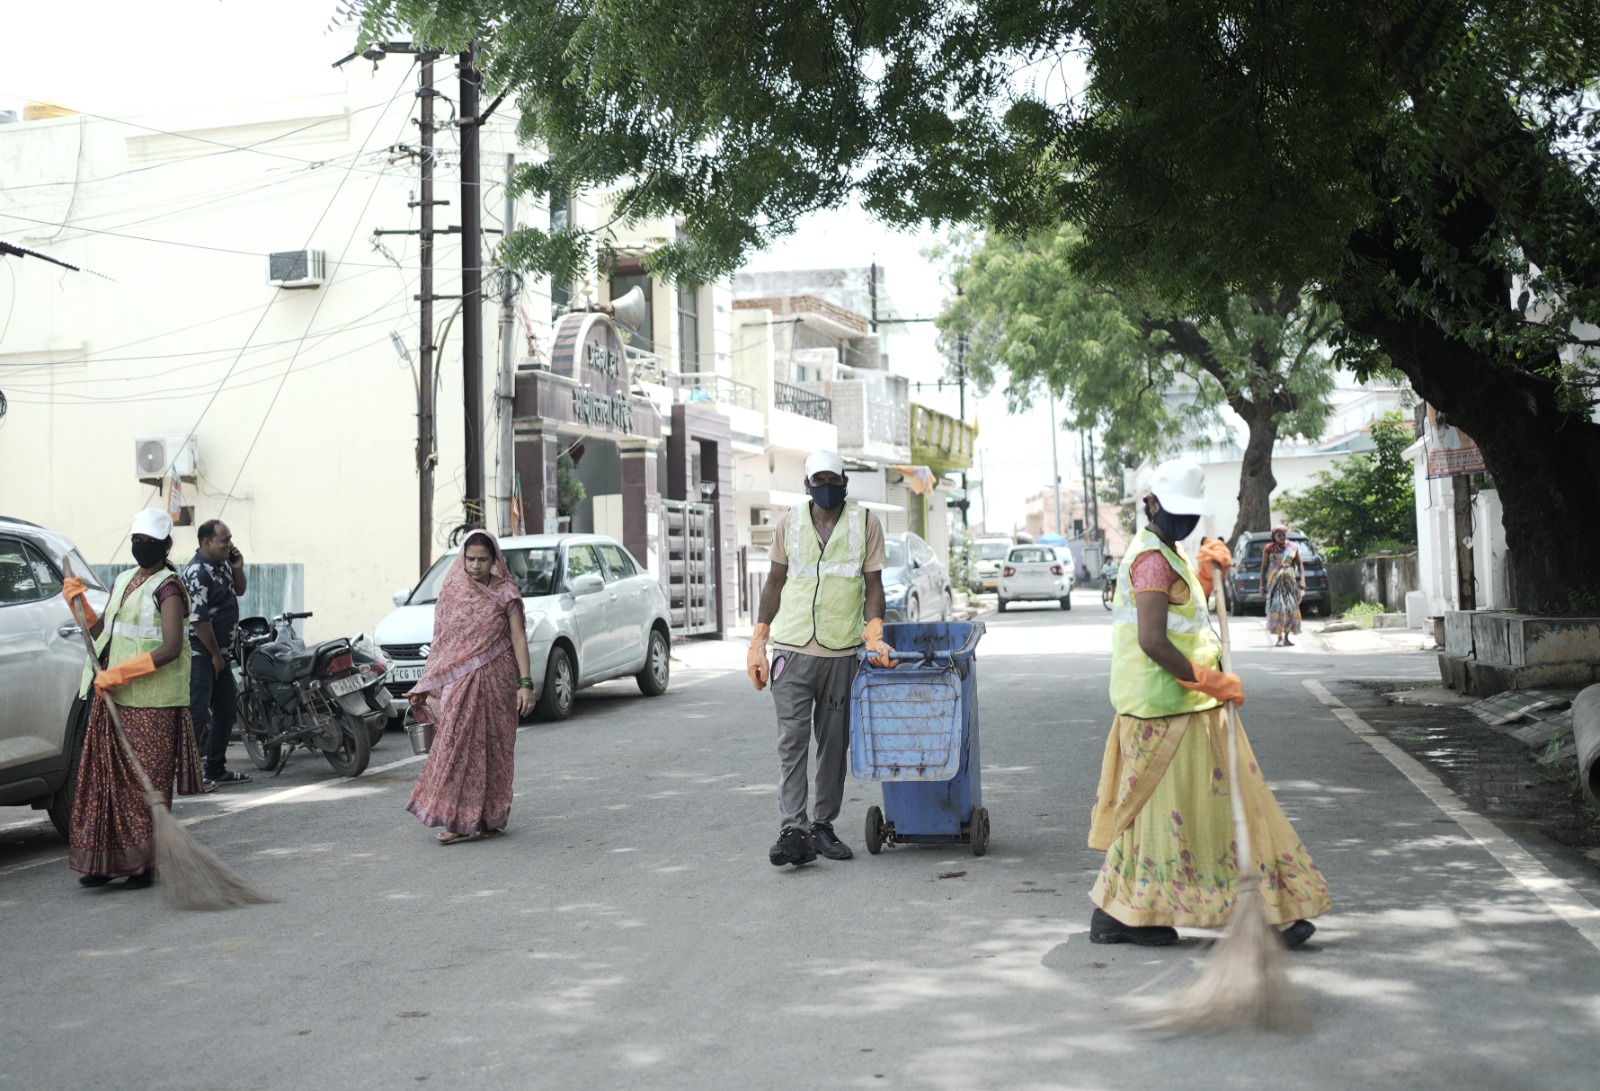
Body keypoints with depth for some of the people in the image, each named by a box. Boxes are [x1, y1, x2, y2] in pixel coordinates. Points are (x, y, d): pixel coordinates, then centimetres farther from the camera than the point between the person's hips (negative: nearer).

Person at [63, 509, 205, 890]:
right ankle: (105, 860, 17)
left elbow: (170, 649, -20)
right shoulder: (123, 581, 16)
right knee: (105, 776, 8)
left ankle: (144, 862, 5)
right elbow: (102, 633, 23)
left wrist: (119, 673, -21)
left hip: (150, 704, -8)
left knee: (144, 781, -3)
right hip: (111, 699, 8)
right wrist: (78, 601, 9)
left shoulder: (167, 587, -9)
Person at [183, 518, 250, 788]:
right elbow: (199, 619, -22)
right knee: (197, 713, -10)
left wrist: (238, 569, 2)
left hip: (219, 652, 10)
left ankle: (216, 768, 26)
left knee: (227, 709, 17)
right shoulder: (198, 573, -20)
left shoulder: (222, 564, 8)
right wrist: (215, 655, -15)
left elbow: (239, 591, 23)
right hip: (201, 653, -10)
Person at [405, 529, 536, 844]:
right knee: (457, 746, -6)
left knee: (494, 749, 4)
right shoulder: (451, 591, 7)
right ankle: (458, 820, -4)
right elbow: (440, 641, 9)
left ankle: (490, 818, 13)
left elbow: (518, 638, -4)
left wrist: (525, 683, -13)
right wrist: (426, 685, 5)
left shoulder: (506, 593, 1)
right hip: (459, 682, 1)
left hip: (496, 681, -1)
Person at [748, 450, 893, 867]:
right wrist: (758, 644, 6)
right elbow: (775, 582, 11)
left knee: (834, 743, 8)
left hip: (842, 650, 1)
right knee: (792, 740, -8)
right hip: (792, 648, -1)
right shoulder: (788, 523, 6)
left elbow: (873, 584, 3)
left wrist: (874, 636, -12)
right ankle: (792, 831, -11)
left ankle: (823, 825, 18)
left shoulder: (865, 523, 4)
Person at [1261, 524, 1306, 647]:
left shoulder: (1293, 548, 7)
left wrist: (1302, 579, -3)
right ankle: (1279, 638, -11)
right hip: (1274, 581, -3)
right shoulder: (1269, 548, 1)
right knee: (1277, 608, -12)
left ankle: (1286, 638, 10)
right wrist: (1262, 585, -2)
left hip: (1290, 581, 3)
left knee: (1290, 608, 1)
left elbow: (1300, 564, 10)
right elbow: (1264, 567, 3)